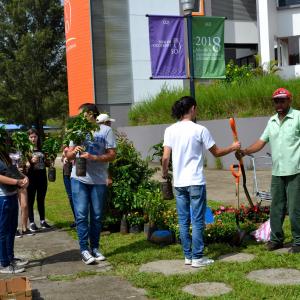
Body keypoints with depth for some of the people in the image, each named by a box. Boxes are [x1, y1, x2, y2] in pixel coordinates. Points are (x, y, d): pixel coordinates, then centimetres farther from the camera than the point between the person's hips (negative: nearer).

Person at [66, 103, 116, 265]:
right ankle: (84, 249, 1)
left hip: (98, 180, -1)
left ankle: (95, 248, 19)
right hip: (79, 179, 2)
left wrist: (93, 157, -20)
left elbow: (112, 154, -7)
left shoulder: (105, 130, 0)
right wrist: (74, 151, -12)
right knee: (81, 215, -4)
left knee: (97, 216, 8)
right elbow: (68, 155, 11)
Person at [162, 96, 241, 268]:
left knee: (183, 221, 11)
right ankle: (197, 258, 7)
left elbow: (165, 158, -2)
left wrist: (165, 173, 16)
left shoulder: (170, 130, 2)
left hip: (179, 183, 4)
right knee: (198, 221, 3)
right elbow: (216, 152, 1)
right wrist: (233, 148, 18)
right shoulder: (200, 130, -7)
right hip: (196, 182, -4)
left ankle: (188, 256, 18)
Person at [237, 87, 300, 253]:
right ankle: (276, 239, 23)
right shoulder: (272, 121, 15)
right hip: (277, 171, 6)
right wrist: (245, 151, 1)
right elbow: (262, 141, 14)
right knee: (276, 207, 11)